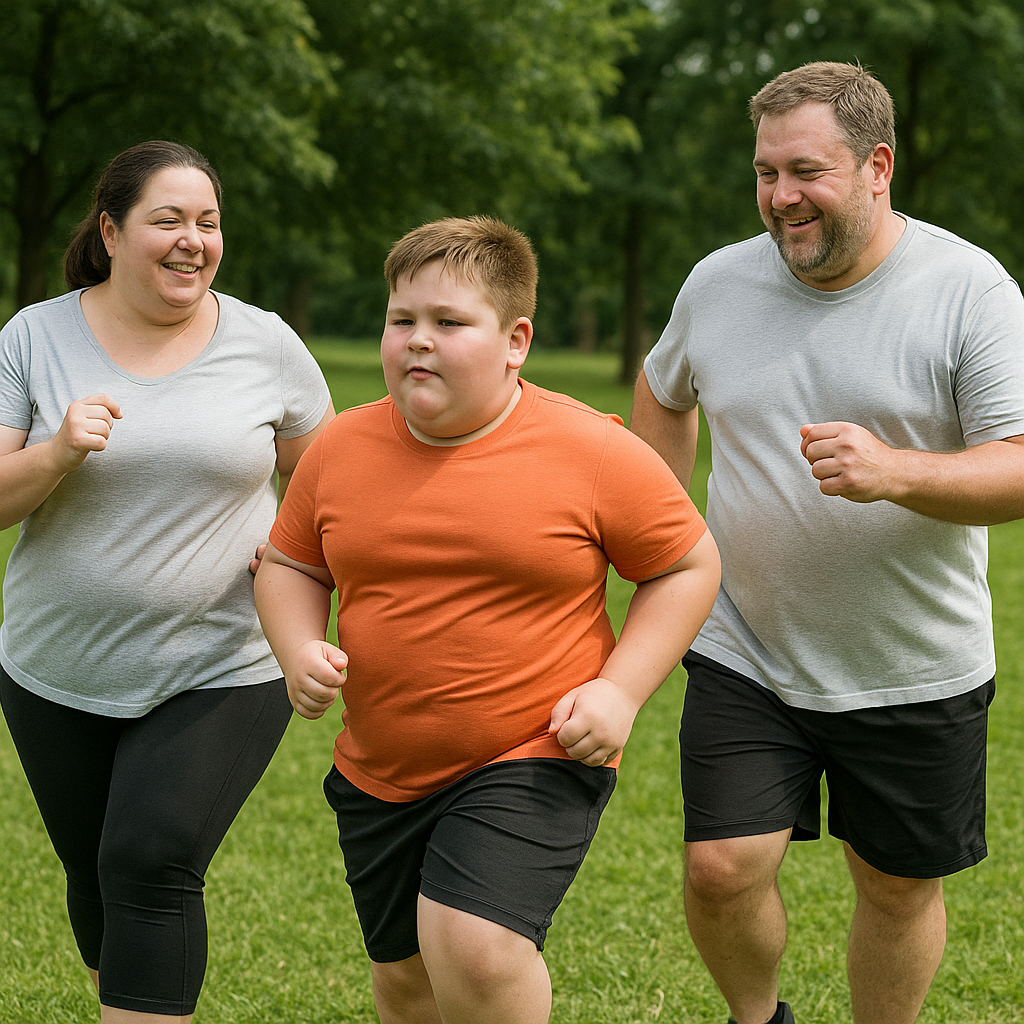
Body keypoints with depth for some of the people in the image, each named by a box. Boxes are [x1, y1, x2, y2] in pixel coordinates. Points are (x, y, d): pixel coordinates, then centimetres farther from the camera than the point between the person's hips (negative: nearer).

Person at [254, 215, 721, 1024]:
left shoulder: (595, 453, -10)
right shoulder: (342, 448, 0)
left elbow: (689, 565, -2)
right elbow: (290, 566, 13)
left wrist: (621, 690, -13)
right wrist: (300, 651, -9)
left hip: (534, 763, -5)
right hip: (380, 775, 5)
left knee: (472, 946, -23)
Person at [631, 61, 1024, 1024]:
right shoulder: (718, 283, 0)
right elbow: (663, 393, 21)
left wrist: (895, 474, -34)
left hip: (913, 673, -2)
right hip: (744, 655, 2)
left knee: (899, 888, 11)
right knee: (721, 870, -6)